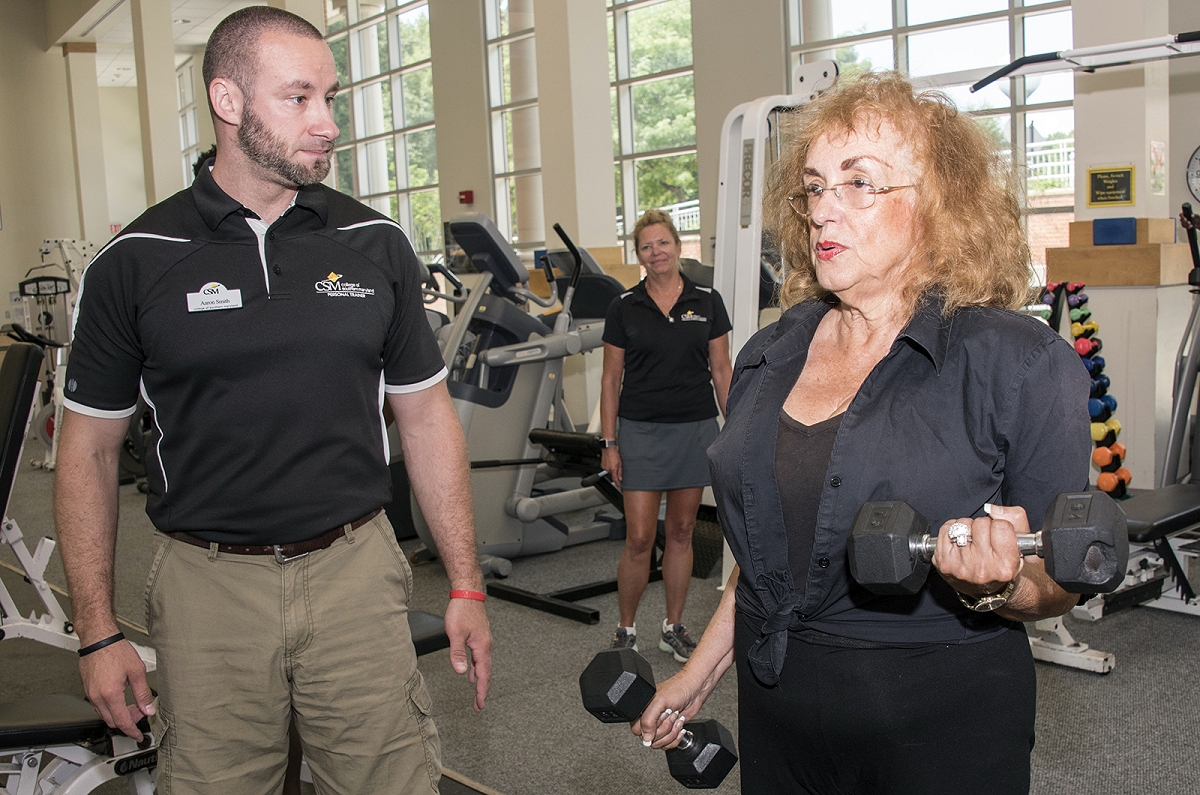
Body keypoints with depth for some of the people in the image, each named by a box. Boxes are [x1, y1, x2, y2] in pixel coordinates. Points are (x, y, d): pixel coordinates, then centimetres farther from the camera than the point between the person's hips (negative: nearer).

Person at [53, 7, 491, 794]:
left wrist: (466, 587, 4)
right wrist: (98, 633, 1)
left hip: (356, 572, 1)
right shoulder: (135, 262, -2)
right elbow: (90, 447, 4)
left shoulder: (376, 245, 2)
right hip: (209, 583, 0)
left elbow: (426, 416, 6)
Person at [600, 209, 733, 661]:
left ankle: (673, 629, 24)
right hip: (641, 433, -1)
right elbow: (611, 378, 2)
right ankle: (626, 630, 16)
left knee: (681, 533, 11)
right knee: (639, 540, -2)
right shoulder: (624, 307, 0)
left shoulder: (707, 301, 2)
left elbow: (721, 370, 5)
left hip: (695, 430, 2)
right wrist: (608, 443, -3)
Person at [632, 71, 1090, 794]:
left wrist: (996, 589, -28)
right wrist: (701, 672, 13)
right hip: (776, 705, 5)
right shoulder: (771, 356, 3)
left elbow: (1058, 584, -8)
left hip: (940, 723, -4)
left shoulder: (1022, 361, -12)